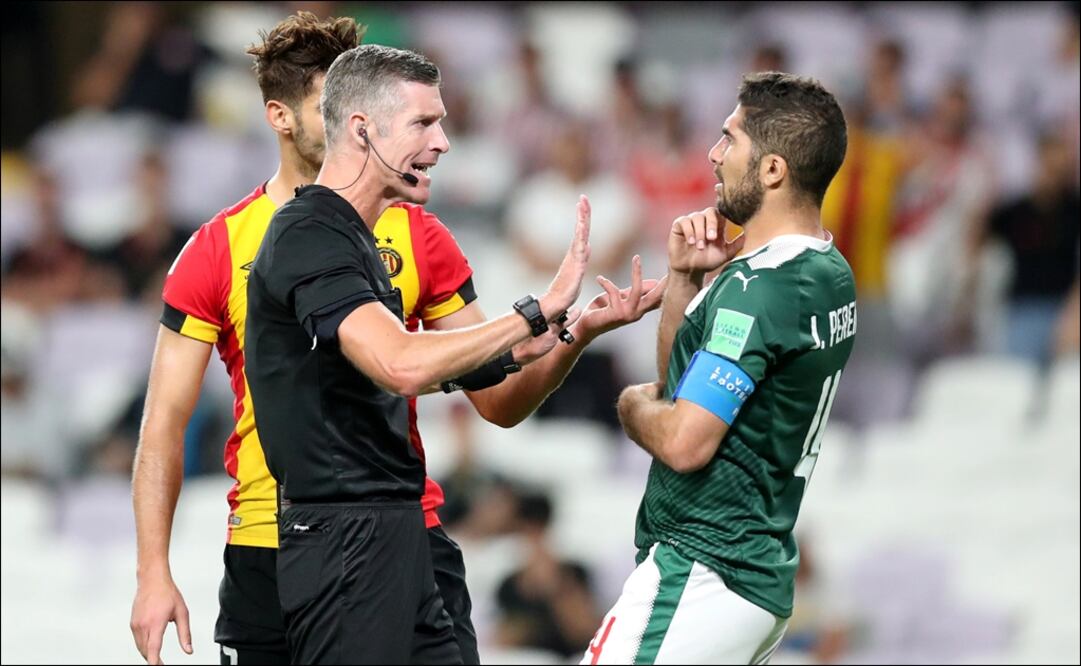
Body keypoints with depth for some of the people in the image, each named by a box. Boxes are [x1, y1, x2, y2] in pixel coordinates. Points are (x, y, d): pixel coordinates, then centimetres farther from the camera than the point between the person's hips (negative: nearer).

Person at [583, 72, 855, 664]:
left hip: (701, 577, -10)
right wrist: (684, 276, 8)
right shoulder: (828, 274, 12)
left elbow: (683, 442, -22)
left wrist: (634, 404, -1)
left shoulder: (758, 288, -19)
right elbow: (680, 376, 22)